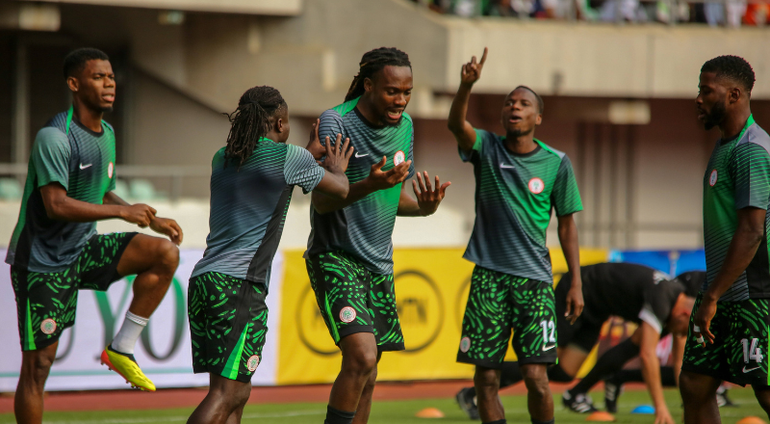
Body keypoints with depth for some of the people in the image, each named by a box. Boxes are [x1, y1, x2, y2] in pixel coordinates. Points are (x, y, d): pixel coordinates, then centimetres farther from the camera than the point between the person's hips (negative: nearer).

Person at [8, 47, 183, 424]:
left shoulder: (106, 133, 9)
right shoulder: (54, 138, -20)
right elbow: (56, 205, -29)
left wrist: (152, 220, 12)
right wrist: (123, 211, -28)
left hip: (82, 248, 8)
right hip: (42, 261, -8)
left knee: (165, 254, -9)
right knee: (38, 364, -6)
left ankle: (121, 349, -2)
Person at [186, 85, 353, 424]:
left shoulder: (222, 159, 17)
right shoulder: (288, 157, -2)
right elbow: (340, 190, 13)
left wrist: (311, 153, 42)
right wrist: (337, 167, 35)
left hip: (202, 280, 8)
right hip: (239, 283, -8)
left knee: (236, 394, 12)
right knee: (226, 393, -12)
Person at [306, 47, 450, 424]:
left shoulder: (404, 125, 7)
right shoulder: (335, 122, -14)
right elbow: (321, 201, -16)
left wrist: (425, 207, -6)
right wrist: (370, 184, -34)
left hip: (379, 264, 7)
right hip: (335, 256, -7)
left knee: (366, 377, 8)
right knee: (362, 356, -23)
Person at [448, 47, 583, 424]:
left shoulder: (556, 163, 2)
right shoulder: (487, 148, 3)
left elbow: (566, 226, 8)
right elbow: (456, 124, -18)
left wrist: (576, 283, 4)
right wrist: (466, 85, -38)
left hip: (534, 279, -1)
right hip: (488, 276, 1)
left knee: (535, 375, -10)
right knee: (486, 375, 0)